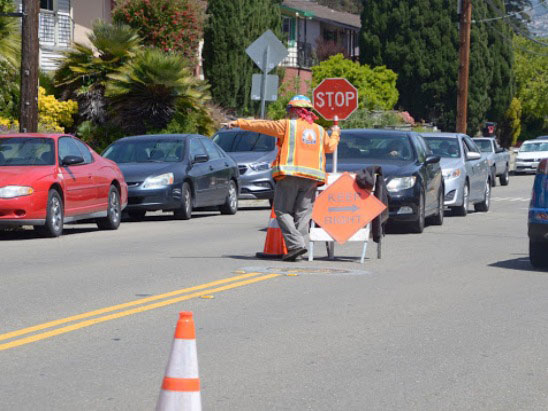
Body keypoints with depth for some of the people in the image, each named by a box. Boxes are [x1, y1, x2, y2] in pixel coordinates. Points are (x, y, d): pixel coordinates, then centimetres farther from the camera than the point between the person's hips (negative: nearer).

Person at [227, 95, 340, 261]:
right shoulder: (320, 130, 16)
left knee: (283, 211, -1)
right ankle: (296, 247, -4)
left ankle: (296, 243, -18)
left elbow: (261, 126, 6)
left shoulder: (287, 125, 2)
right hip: (311, 178, 5)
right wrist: (335, 133, 52)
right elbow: (330, 147, 30)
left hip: (290, 174, -5)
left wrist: (238, 123, 15)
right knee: (302, 213, 6)